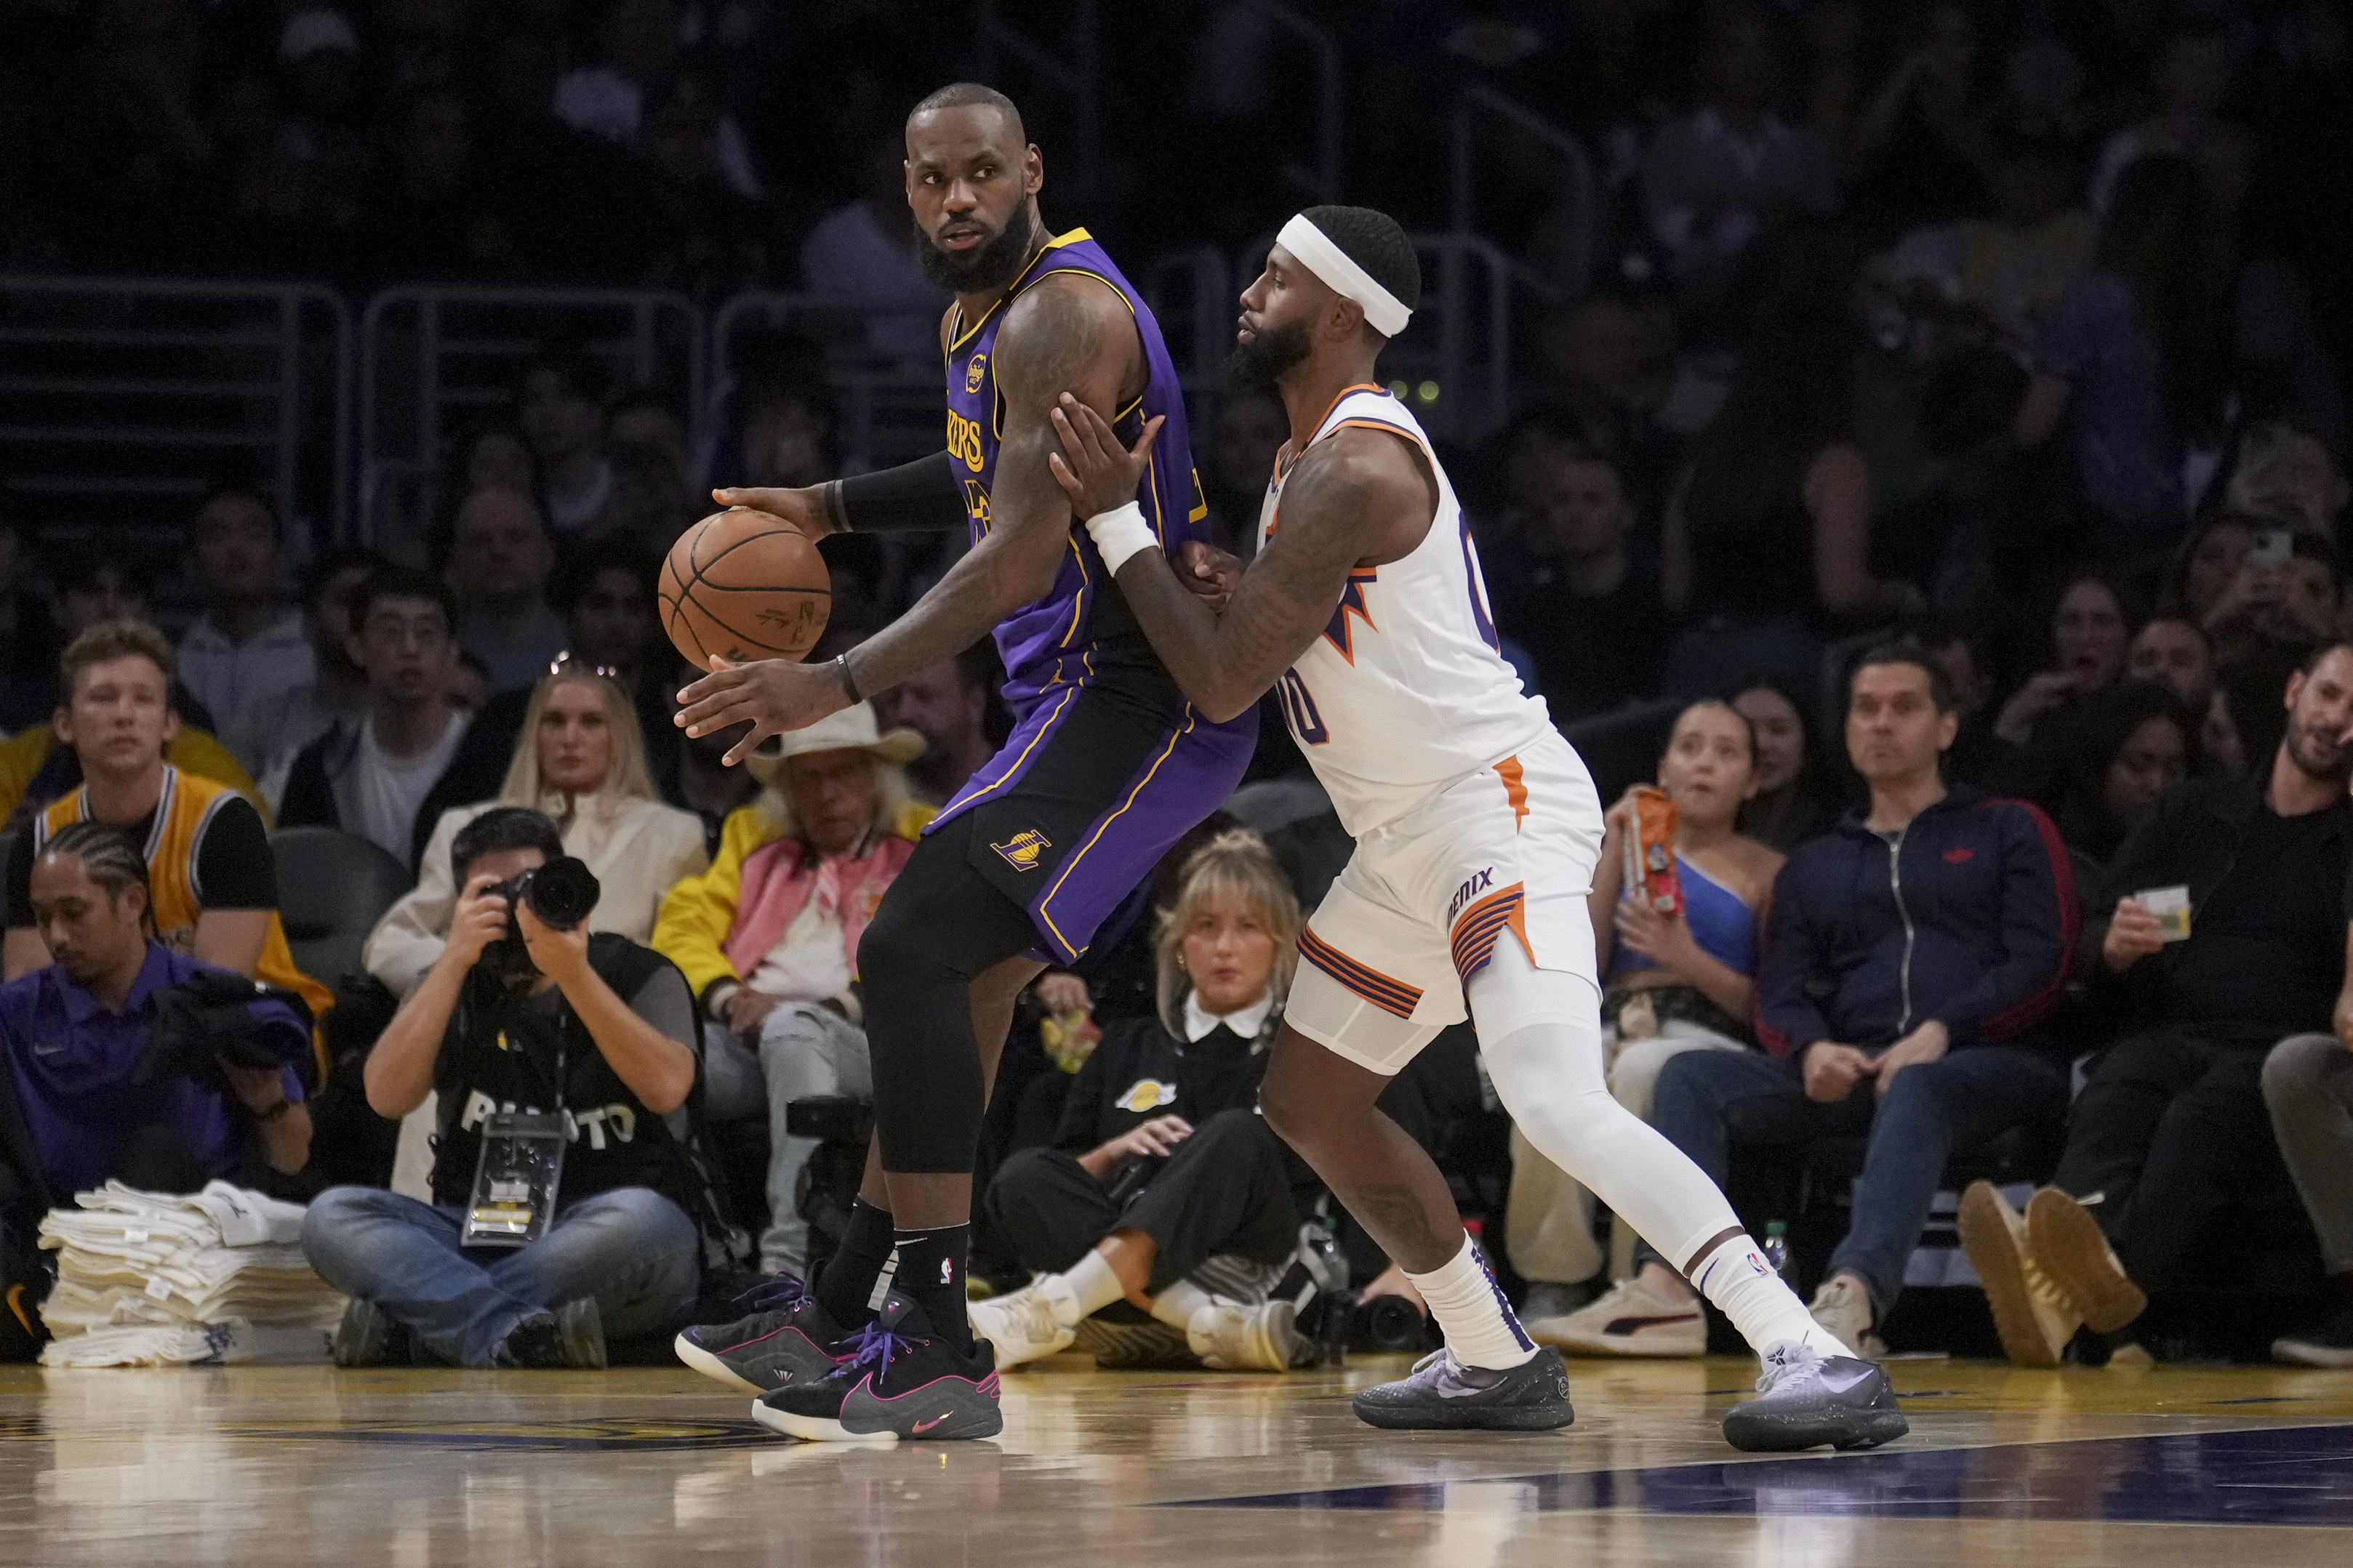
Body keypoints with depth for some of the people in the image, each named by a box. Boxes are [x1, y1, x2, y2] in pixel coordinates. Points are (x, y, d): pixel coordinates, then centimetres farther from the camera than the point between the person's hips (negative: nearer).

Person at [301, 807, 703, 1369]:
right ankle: (521, 1336, -44)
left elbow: (667, 1088, -14)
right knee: (334, 1216, -23)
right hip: (478, 1236, 3)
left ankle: (406, 1324, -33)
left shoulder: (639, 976, 6)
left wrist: (574, 975, -20)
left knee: (639, 1219, -38)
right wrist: (456, 959, -10)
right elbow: (387, 1098, -4)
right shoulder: (458, 988, 14)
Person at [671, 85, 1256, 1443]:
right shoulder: (980, 312, 13)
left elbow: (1025, 552, -28)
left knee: (914, 951, -18)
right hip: (1084, 692, 11)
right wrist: (833, 508, 21)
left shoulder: (1061, 316, -19)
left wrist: (837, 685, -33)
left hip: (1141, 698, -11)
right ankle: (844, 1318, 29)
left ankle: (940, 1349, -20)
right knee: (958, 986, 18)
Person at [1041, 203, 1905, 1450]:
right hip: (1412, 833, 11)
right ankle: (1494, 1363, 29)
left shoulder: (1352, 471, -18)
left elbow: (1223, 683, -19)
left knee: (1556, 1101, -28)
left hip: (1499, 804, -11)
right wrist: (1237, 586, 8)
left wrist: (1115, 521, -12)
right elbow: (1275, 648, 29)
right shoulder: (1312, 453, 15)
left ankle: (1817, 1362, -34)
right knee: (1307, 1099, 19)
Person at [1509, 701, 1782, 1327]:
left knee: (1642, 1068, -41)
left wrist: (1688, 959, -8)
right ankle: (1551, 1282, -32)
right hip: (1612, 1032, 2)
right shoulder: (1633, 846, 26)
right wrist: (1613, 855, 8)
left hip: (1709, 1042, -2)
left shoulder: (1765, 872, 17)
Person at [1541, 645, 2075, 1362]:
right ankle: (1666, 1290, -39)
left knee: (1915, 1092, -40)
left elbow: (2040, 967, 3)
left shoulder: (2009, 832, 16)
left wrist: (1941, 1032, -14)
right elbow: (1781, 994, 16)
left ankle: (1853, 1297, -62)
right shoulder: (1814, 867, 29)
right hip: (1850, 1072, 4)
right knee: (1692, 1076, -19)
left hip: (1986, 1063, -4)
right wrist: (1812, 1049, -9)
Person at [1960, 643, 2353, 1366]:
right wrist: (2115, 949, -1)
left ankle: (2115, 1270, -68)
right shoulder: (2194, 812, 26)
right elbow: (2093, 944, 20)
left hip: (2282, 1046, -2)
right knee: (2111, 1103, -35)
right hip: (2169, 1033, 2)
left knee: (2204, 1114, -38)